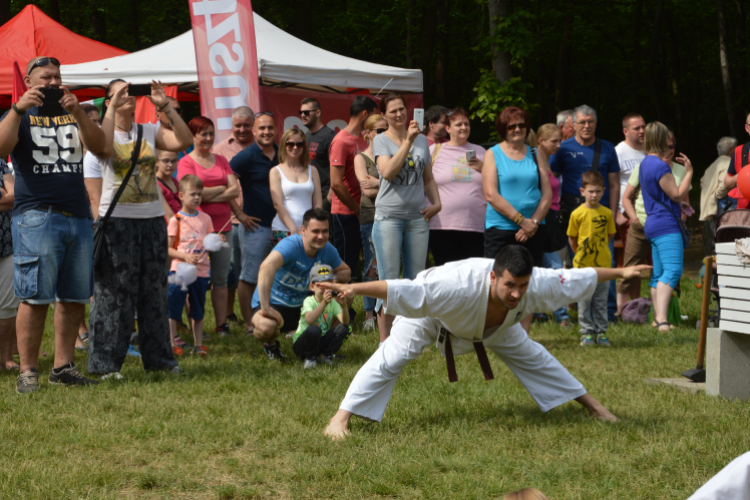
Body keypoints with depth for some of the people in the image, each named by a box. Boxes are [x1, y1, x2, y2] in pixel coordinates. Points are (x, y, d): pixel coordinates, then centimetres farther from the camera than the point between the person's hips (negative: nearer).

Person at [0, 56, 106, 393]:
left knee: (74, 298, 4)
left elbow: (102, 148, 1)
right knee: (35, 298, -9)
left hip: (78, 217, 4)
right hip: (36, 216, -4)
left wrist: (78, 112, -10)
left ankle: (63, 366, 11)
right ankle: (27, 371, -6)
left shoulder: (73, 115, 17)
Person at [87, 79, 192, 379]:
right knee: (114, 293, -5)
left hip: (153, 219, 5)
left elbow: (183, 141, -3)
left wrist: (165, 106, -6)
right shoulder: (104, 130, -1)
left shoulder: (149, 131, 10)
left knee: (154, 292, 10)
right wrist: (113, 105, -18)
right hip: (117, 220, -5)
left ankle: (157, 357, 20)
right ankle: (105, 363, -1)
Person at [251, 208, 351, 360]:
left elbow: (346, 272, 9)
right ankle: (271, 344, 1)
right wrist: (265, 308, -49)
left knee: (343, 318, -8)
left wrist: (333, 278, -18)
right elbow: (267, 267, -46)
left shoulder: (327, 250, -5)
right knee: (266, 328, -39)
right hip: (274, 303, -6)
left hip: (301, 305, 6)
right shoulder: (290, 245, -29)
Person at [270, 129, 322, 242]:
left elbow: (318, 203, 12)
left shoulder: (312, 171, 16)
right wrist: (294, 231, -11)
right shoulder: (276, 171, 6)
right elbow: (278, 204, -2)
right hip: (284, 231, -3)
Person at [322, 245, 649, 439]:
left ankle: (590, 404, 30)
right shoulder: (461, 286, -52)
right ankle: (340, 418, -11)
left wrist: (620, 272, -9)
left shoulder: (537, 287, -37)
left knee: (529, 356, 15)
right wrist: (354, 289, -66)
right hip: (432, 314, -5)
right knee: (392, 357, -16)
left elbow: (580, 278, -21)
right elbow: (402, 291, -56)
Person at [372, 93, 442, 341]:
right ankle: (385, 341, 0)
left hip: (417, 217, 4)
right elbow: (387, 172, -18)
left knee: (416, 281, 6)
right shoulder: (381, 140, -1)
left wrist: (436, 202, 3)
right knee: (389, 281, -4)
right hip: (389, 216, -4)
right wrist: (407, 141, -20)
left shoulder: (422, 140, 12)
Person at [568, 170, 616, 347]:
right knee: (584, 301, 3)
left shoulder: (607, 213, 1)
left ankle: (601, 332, 13)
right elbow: (572, 239, 4)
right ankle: (587, 332, 9)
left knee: (601, 301, 7)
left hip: (603, 264, 2)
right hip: (583, 265, -2)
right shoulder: (577, 214, -6)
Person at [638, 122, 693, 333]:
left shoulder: (646, 163, 15)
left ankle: (657, 318, 16)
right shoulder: (659, 166, -16)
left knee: (659, 274, 14)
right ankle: (662, 319, -32)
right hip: (666, 225, -11)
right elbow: (678, 195, -13)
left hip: (653, 224, 11)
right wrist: (689, 171, -6)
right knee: (672, 270, -19)